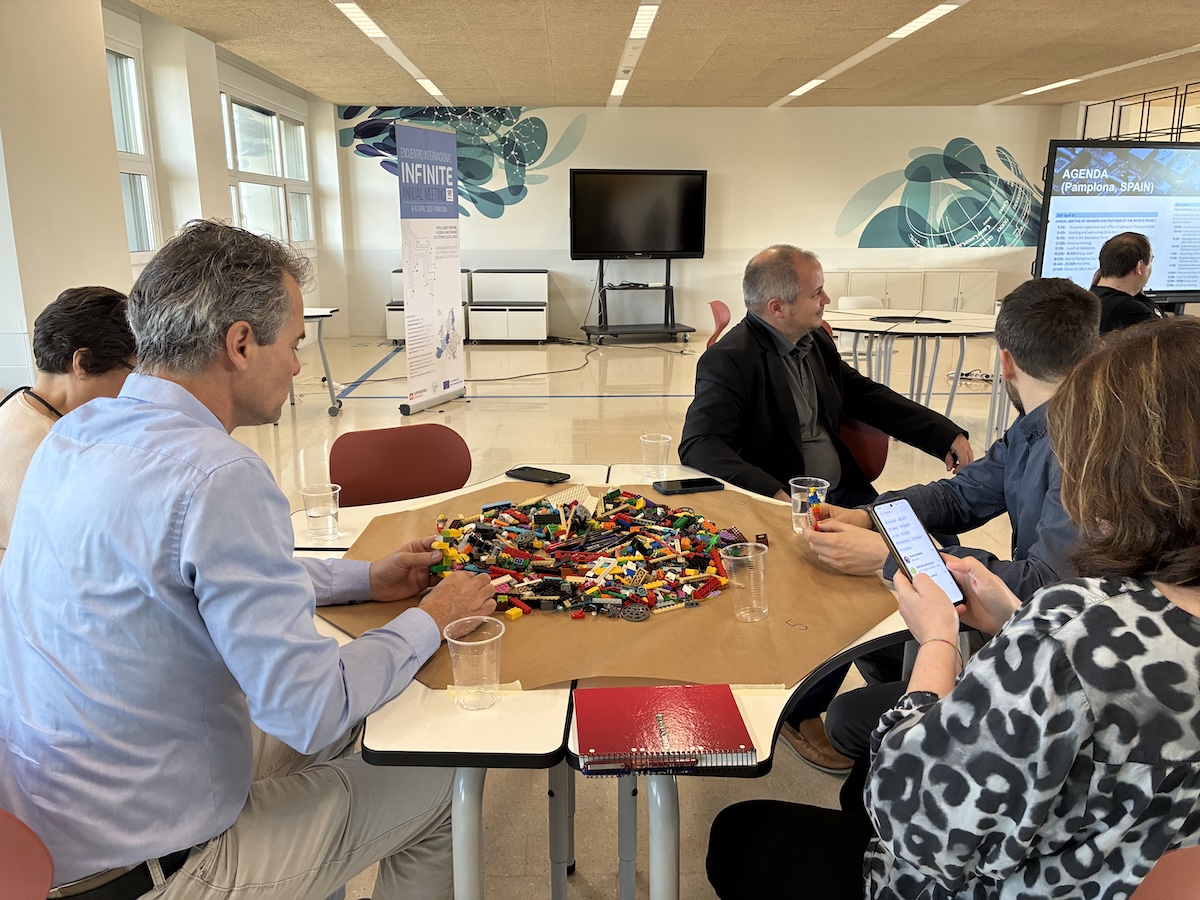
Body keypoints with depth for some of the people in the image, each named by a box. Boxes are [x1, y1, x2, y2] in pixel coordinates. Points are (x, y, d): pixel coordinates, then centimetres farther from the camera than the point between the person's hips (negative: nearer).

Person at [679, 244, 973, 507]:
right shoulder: (728, 360, -15)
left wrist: (947, 436, 11)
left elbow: (867, 396, 20)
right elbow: (697, 445, -23)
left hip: (846, 496, 8)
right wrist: (775, 495, -37)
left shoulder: (817, 341, 9)